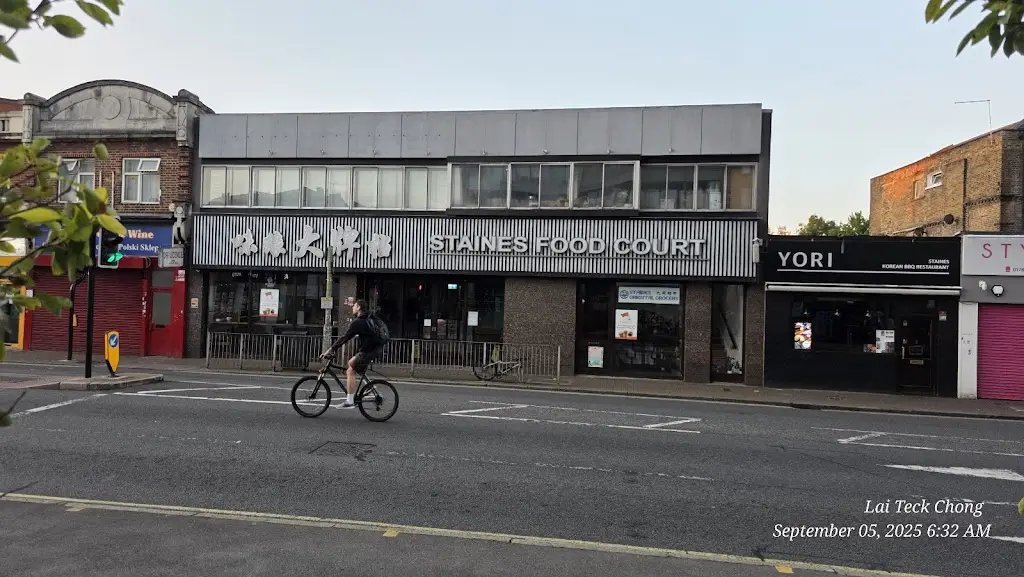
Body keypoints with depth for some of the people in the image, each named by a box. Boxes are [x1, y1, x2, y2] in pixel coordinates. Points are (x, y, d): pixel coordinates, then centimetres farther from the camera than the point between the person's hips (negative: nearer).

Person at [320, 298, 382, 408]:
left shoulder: (358, 322, -12)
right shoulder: (366, 319, 17)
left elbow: (345, 337, -13)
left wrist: (331, 349, -9)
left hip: (368, 351, -9)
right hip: (374, 349, 9)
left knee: (350, 371, -6)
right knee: (350, 363, 19)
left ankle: (350, 401, -7)